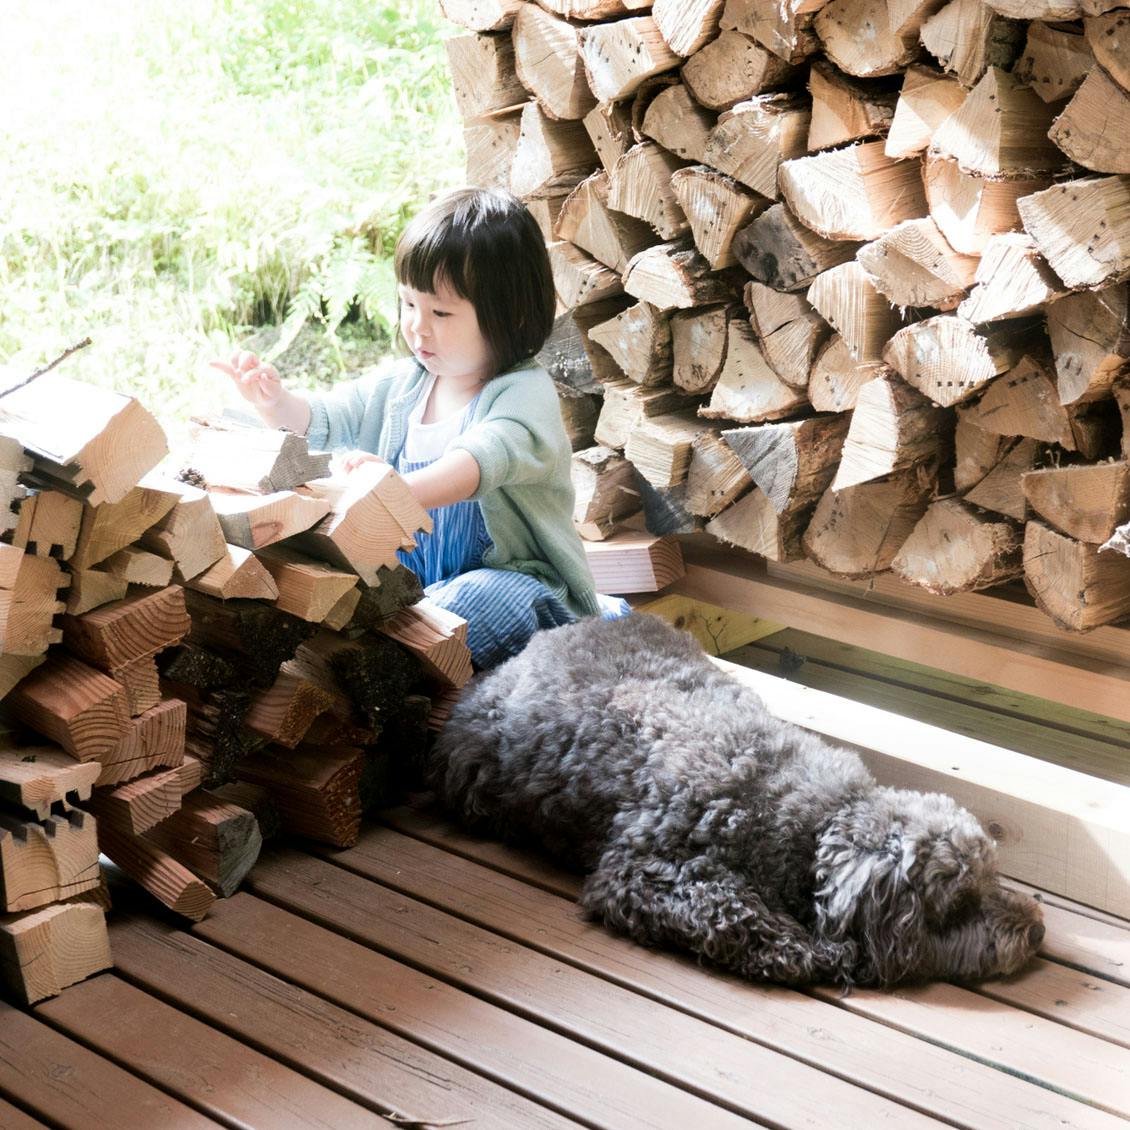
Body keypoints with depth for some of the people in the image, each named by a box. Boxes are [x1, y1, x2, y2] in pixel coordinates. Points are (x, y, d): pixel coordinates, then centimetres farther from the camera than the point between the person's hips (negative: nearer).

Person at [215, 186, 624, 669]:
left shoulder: (524, 393, -15)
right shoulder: (401, 384, 9)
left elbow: (481, 461, -35)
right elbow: (320, 421, 11)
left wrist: (403, 491, -55)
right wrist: (275, 402, -13)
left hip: (510, 578, -7)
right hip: (415, 572, 7)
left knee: (479, 602, -40)